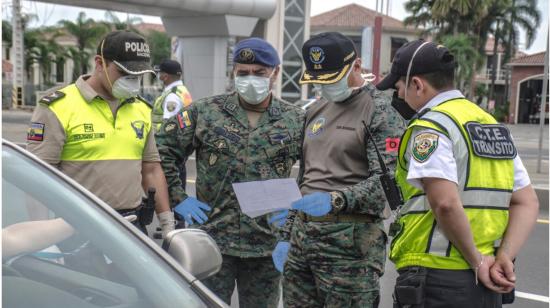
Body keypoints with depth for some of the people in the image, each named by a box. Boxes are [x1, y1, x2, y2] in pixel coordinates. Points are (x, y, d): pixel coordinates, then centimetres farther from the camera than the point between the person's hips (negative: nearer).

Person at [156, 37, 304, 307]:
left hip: (267, 245, 1)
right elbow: (161, 150, 2)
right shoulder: (204, 112, -1)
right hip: (212, 240, -1)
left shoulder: (296, 121, 3)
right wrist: (178, 198, -2)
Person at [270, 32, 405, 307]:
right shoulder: (316, 111, 18)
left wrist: (336, 199, -28)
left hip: (350, 241, -7)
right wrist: (287, 236, 20)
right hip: (301, 235, 7)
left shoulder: (381, 111, -4)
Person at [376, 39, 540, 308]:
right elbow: (527, 204, 11)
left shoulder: (430, 127, -12)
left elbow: (446, 204, -24)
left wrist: (477, 261, -12)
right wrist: (504, 257, 0)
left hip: (436, 281, -8)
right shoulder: (494, 126, 14)